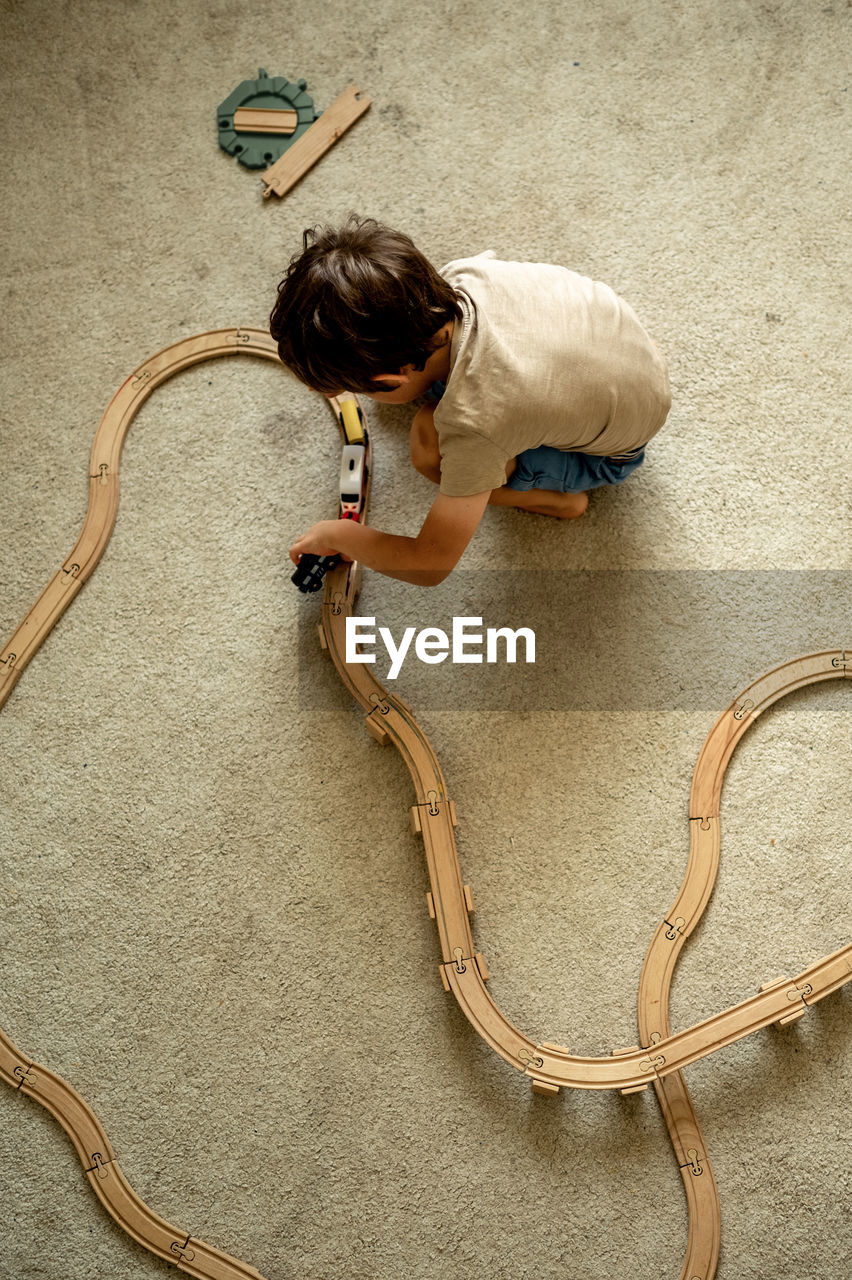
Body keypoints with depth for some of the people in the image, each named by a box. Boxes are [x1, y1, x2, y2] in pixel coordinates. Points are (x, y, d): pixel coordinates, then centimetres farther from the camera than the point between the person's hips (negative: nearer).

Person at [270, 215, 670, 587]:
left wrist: (337, 535, -11)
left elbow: (430, 566, -29)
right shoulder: (461, 274, -26)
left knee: (429, 448, -24)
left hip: (610, 452, -5)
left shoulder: (474, 423, -41)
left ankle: (556, 497, 0)